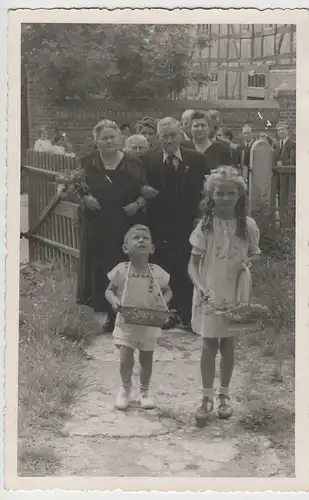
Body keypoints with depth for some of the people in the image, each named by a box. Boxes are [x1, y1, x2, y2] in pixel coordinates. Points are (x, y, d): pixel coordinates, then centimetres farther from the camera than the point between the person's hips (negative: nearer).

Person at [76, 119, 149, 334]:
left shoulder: (134, 164, 2)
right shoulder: (88, 163, 5)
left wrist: (138, 204, -12)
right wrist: (84, 197, -10)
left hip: (128, 226, -1)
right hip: (98, 226, 1)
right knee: (101, 268, 0)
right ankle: (109, 312, 11)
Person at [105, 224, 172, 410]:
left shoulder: (157, 272, -7)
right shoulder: (121, 271, -11)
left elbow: (167, 291, 7)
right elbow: (109, 290, 0)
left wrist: (163, 303, -12)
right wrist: (114, 301, -20)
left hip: (150, 325, 2)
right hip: (126, 324, -1)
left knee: (147, 360, 12)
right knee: (126, 361, -5)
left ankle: (144, 392, 34)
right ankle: (126, 388, 23)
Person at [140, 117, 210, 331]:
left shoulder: (197, 159, 0)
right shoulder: (148, 159, 0)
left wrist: (201, 216, -9)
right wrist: (143, 190, -16)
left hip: (188, 225, 0)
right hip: (160, 225, 0)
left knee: (188, 271, 4)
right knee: (163, 270, 4)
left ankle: (189, 314, 16)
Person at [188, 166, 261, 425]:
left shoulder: (248, 225, -6)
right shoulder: (205, 225, -9)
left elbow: (255, 254, 10)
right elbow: (193, 263, -7)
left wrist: (248, 262, -13)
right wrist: (201, 287, -23)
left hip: (234, 294, 1)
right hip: (209, 294, -1)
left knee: (228, 344, 12)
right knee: (209, 344, 4)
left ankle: (224, 394, 27)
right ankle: (207, 397, 15)